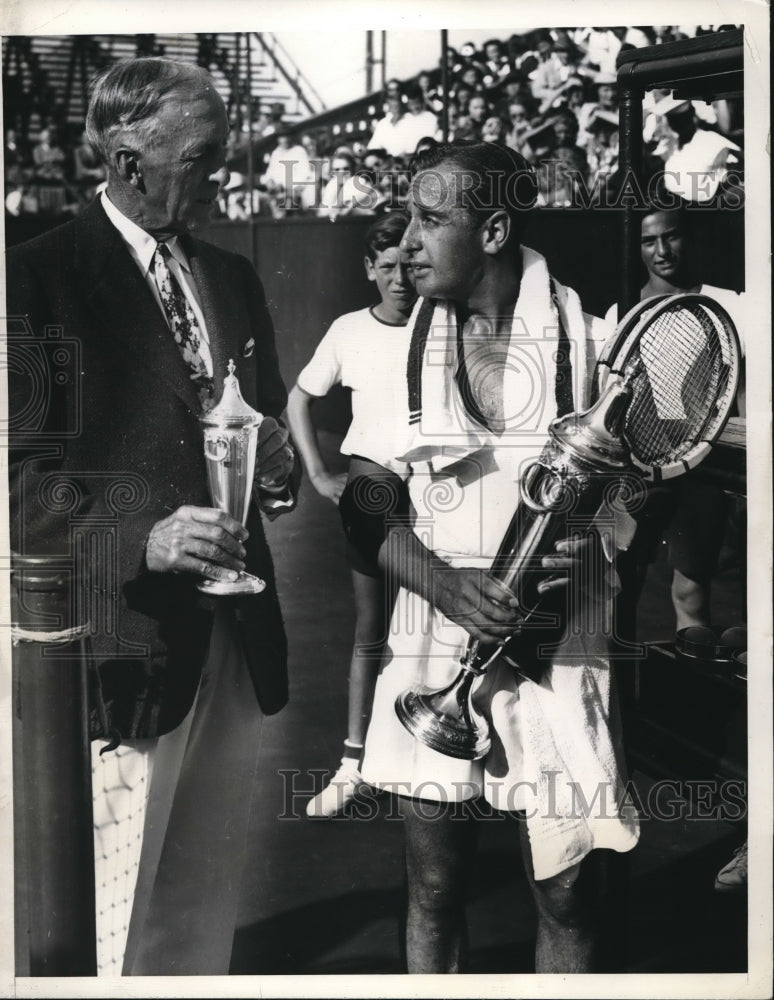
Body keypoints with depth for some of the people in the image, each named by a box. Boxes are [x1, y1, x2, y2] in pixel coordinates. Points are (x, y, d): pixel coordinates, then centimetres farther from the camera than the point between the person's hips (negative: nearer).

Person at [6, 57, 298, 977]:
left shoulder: (232, 278, 14)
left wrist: (276, 462, -1)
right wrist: (141, 537, -25)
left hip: (236, 634, 7)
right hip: (126, 642, -6)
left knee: (206, 908, 17)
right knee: (109, 929, 2)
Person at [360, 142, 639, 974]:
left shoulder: (590, 343, -5)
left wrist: (591, 553, -18)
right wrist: (448, 586, -16)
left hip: (558, 657, -1)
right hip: (432, 652, 2)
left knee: (563, 896, 7)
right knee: (433, 888, 12)